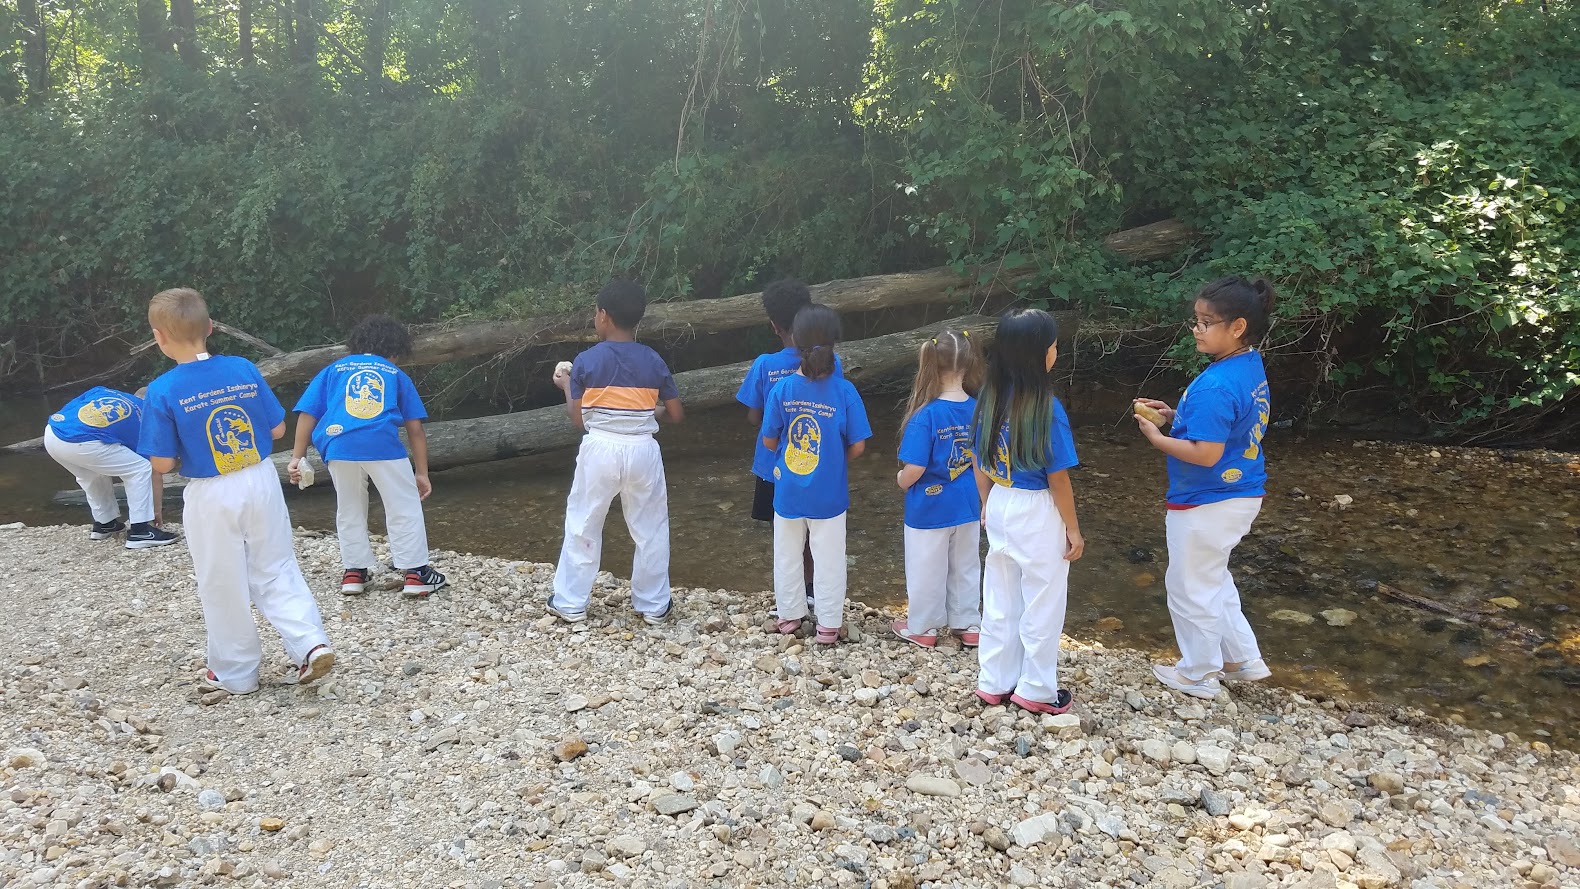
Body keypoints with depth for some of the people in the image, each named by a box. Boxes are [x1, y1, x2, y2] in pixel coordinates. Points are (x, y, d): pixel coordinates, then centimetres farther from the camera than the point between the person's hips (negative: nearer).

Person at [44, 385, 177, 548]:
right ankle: (140, 530, 5)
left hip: (51, 433, 6)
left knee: (91, 474, 33)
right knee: (140, 469, 10)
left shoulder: (102, 391, 31)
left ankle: (104, 524, 40)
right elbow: (155, 474, 23)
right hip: (81, 443, -6)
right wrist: (157, 511, 33)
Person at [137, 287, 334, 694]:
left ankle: (235, 673, 24)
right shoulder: (244, 369, -4)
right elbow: (277, 429, 2)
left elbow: (162, 463, -11)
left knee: (223, 587, 11)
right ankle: (312, 643, -1)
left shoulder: (163, 391, -13)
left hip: (211, 497, -3)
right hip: (261, 482, 3)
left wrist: (191, 439, 7)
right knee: (277, 572, 15)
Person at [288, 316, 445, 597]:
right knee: (404, 508, 9)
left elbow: (307, 414, 16)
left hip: (339, 445, 2)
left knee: (350, 510, 21)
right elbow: (415, 428, 19)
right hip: (383, 444, -2)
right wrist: (422, 473, 21)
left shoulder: (333, 370, 28)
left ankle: (354, 572, 22)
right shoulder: (396, 374, 25)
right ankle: (416, 572, 7)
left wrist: (298, 457, 15)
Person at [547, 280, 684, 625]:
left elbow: (577, 418, -3)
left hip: (600, 451, -1)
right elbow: (676, 415, 3)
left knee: (583, 527, 13)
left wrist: (565, 385, 14)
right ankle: (654, 605, 20)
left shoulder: (586, 361, -7)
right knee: (650, 529, 14)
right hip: (642, 451, 2)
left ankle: (571, 603, 20)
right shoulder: (654, 361, -1)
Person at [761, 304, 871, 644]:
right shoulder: (844, 391, -16)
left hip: (788, 491, 1)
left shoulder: (781, 390, -13)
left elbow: (769, 440, -4)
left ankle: (790, 614, 32)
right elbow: (857, 446, -11)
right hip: (828, 492, -1)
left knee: (787, 553, 19)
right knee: (828, 557, 11)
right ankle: (828, 625, 20)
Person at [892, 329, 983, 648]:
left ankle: (922, 627, 30)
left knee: (927, 570, 13)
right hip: (967, 506, 5)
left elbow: (915, 469, -24)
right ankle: (968, 624, 34)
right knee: (965, 567, 21)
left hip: (929, 508, -5)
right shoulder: (977, 410, -9)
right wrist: (984, 503, 14)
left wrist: (901, 480, -1)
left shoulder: (926, 415, -24)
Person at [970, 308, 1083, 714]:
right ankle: (1036, 690, 23)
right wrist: (1073, 528, -6)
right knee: (1042, 606, 11)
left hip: (1000, 508, 6)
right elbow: (1057, 478, -17)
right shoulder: (1047, 409, -22)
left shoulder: (990, 400, -4)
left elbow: (980, 462, 6)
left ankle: (994, 683, 29)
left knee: (999, 601, 17)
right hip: (1038, 514, -6)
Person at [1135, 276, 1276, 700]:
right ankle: (1243, 658, 35)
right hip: (1244, 494, 10)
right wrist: (1176, 416, 4)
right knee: (1213, 578, 27)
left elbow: (1206, 454, -29)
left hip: (1206, 505, -9)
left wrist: (1157, 437, -16)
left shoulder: (1215, 386, -28)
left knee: (1190, 587, 10)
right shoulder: (1252, 364, 3)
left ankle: (1198, 675, 27)